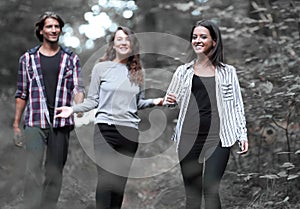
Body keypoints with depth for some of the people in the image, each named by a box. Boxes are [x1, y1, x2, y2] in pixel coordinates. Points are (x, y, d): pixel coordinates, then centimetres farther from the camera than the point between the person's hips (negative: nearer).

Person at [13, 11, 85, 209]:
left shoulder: (71, 59, 9)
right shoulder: (28, 58, 8)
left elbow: (78, 88, 0)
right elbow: (22, 93, 11)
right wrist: (16, 123, 8)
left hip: (61, 122, 1)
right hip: (35, 121, -1)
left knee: (55, 171, 6)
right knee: (33, 169, -12)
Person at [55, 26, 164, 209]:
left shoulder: (138, 72, 12)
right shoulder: (101, 67, 2)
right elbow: (93, 100, 2)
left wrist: (154, 102, -1)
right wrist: (74, 109, -12)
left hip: (130, 130, 3)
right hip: (106, 128, -3)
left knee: (121, 180, 6)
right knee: (106, 179, -8)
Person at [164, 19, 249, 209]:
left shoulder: (227, 72, 9)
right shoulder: (184, 71, 12)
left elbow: (237, 105, 9)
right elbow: (169, 101, 18)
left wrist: (243, 135, -1)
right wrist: (169, 102, -6)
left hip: (217, 138, -2)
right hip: (189, 138, 2)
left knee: (210, 189, -12)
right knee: (192, 191, 3)